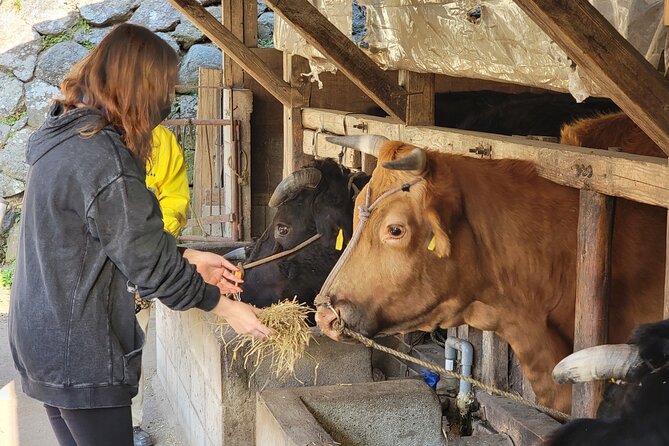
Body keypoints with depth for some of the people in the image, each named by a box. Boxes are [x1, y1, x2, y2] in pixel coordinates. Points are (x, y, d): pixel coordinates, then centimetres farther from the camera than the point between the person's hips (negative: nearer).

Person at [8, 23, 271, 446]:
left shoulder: (63, 137, 6)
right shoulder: (104, 159, -24)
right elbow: (148, 262, -18)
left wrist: (188, 258, 12)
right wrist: (224, 305, -6)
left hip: (43, 339, 9)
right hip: (81, 354, -9)